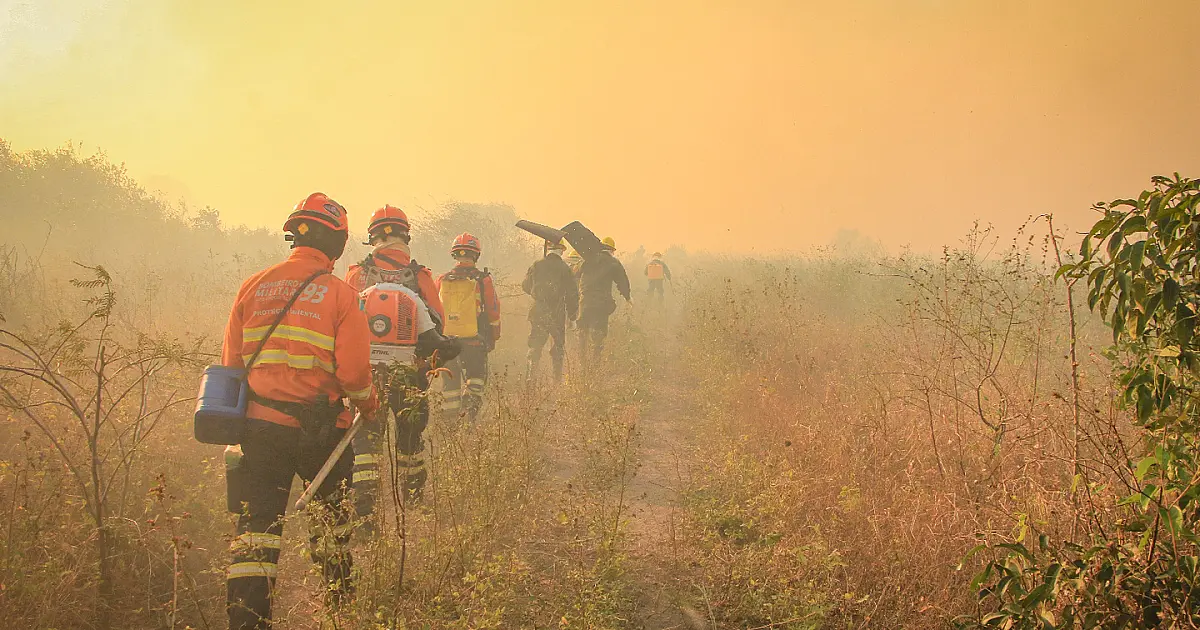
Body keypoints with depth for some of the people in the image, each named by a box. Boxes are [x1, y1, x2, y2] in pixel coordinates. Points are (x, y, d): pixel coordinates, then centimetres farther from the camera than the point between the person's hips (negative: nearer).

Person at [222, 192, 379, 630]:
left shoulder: (252, 287, 4)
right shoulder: (339, 294, -7)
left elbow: (231, 362, 8)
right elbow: (353, 372, -12)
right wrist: (369, 402, 9)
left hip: (259, 425, 2)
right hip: (318, 427, -2)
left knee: (256, 527, 3)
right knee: (335, 513, 20)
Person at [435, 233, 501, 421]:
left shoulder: (442, 280, 5)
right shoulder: (483, 280, -3)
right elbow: (493, 311, 0)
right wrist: (494, 338, 13)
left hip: (446, 339, 3)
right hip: (474, 339, -3)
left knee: (450, 378, 12)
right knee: (476, 374, 11)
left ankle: (450, 417, 16)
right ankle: (472, 396, -14)